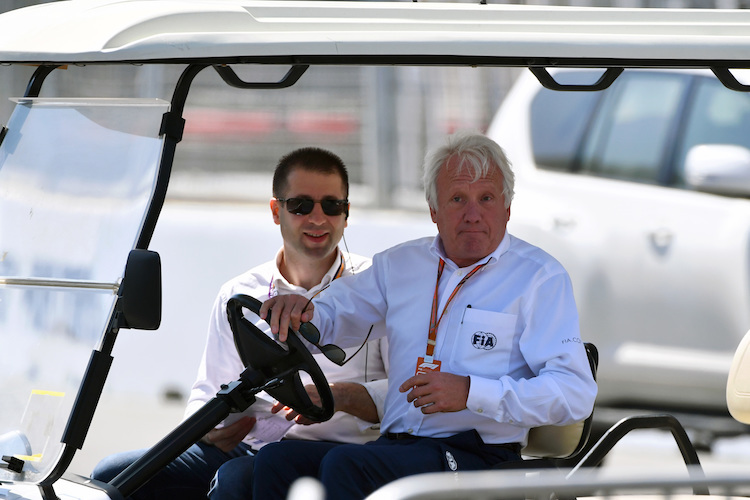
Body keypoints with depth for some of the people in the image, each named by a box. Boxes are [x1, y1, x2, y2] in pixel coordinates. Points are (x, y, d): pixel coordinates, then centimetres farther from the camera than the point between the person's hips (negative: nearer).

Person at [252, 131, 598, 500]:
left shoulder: (540, 278, 2)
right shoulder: (400, 264, 19)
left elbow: (576, 393, -7)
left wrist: (471, 392, -17)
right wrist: (297, 310, 1)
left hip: (478, 459, -5)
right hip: (395, 448, 5)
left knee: (344, 465, -32)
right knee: (278, 460, -22)